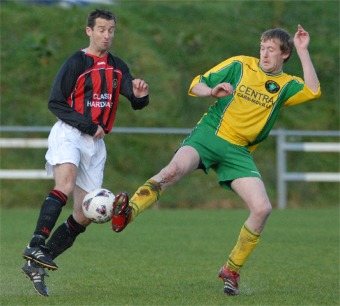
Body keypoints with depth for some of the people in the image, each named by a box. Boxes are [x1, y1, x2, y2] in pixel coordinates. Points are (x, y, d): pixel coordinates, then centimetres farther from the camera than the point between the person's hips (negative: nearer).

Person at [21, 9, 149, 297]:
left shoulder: (117, 67, 12)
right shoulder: (75, 63, -5)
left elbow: (136, 103, 9)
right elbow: (55, 103, -7)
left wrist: (140, 95, -16)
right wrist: (88, 126, -15)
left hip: (96, 143, 6)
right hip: (68, 134, -6)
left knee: (85, 216, 1)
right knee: (66, 184, -34)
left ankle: (37, 265, 8)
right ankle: (36, 245, -40)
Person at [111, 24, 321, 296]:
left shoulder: (285, 85, 10)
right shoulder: (240, 65, 6)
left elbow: (313, 91, -12)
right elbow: (196, 85, 7)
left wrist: (303, 51, -10)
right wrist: (212, 91, -16)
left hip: (238, 151, 2)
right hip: (209, 134, -2)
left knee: (262, 208, -14)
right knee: (175, 168, -34)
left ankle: (231, 271, 3)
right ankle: (126, 213, -47)